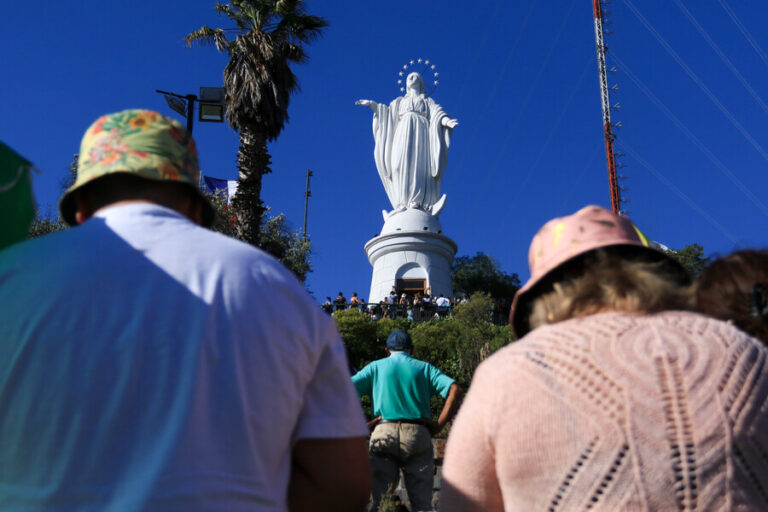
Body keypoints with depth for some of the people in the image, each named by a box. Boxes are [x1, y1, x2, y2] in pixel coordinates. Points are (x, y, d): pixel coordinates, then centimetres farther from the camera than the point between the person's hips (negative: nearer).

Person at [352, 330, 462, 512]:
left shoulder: (376, 367, 17)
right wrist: (438, 425, -2)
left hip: (383, 433, 0)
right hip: (418, 434, 0)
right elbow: (455, 390, 0)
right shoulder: (424, 367, 16)